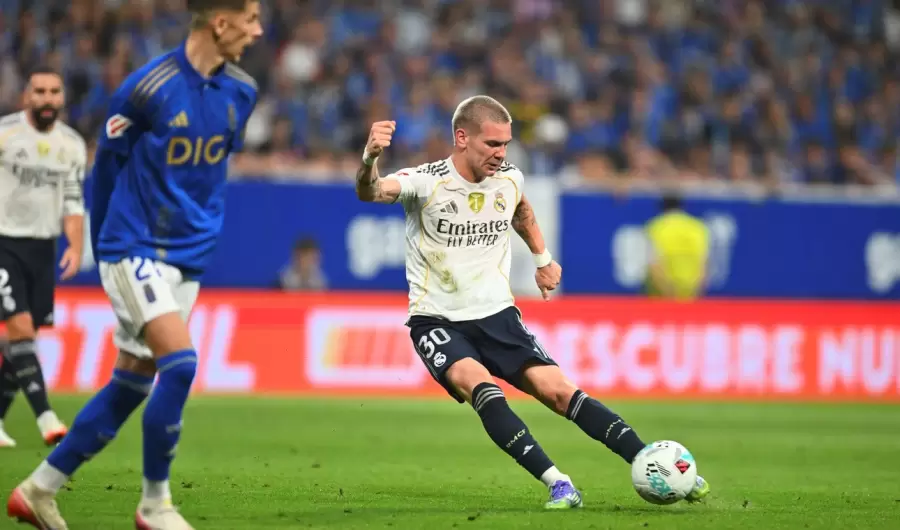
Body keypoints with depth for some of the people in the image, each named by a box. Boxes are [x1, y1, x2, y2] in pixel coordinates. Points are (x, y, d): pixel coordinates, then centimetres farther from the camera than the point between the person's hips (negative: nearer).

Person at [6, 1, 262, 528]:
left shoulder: (241, 91, 3)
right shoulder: (150, 87, -16)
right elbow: (108, 161, -2)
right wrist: (104, 240, 7)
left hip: (187, 258, 7)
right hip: (134, 249, -7)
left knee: (130, 386, 8)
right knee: (180, 363, -20)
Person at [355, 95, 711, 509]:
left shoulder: (510, 179, -1)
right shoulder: (426, 182, -17)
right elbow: (370, 193, -38)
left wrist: (543, 259, 25)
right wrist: (370, 158, -58)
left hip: (497, 315, 4)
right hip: (437, 321, -4)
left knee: (557, 390, -12)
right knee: (480, 386, -31)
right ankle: (558, 484, -35)